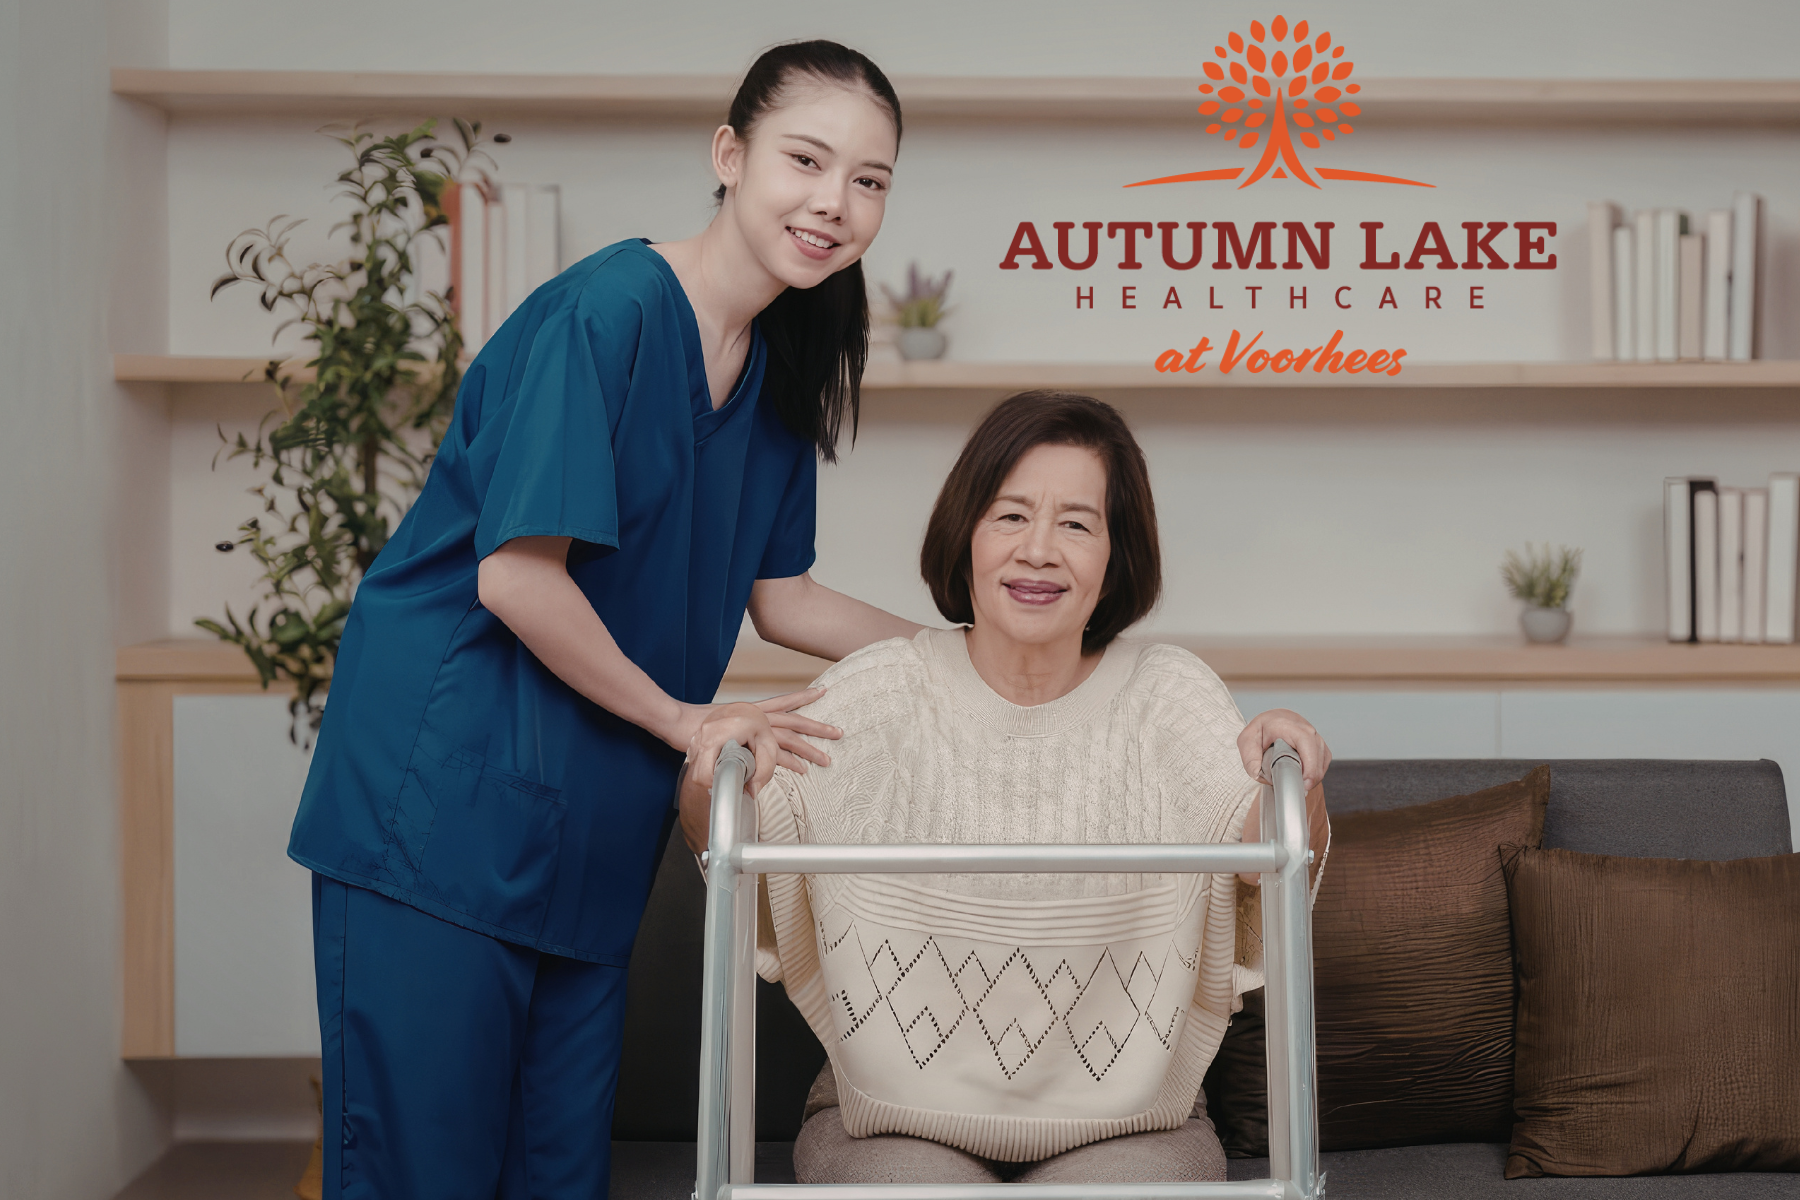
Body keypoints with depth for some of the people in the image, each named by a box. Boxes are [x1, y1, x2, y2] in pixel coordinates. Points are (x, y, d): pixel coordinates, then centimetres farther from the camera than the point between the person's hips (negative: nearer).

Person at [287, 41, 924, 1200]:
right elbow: (516, 577, -20)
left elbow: (779, 597, 16)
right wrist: (686, 721, -9)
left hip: (589, 832, 8)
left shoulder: (778, 364, 9)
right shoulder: (605, 312, -17)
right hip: (443, 805, -8)